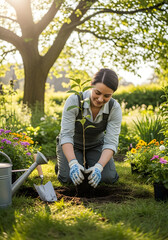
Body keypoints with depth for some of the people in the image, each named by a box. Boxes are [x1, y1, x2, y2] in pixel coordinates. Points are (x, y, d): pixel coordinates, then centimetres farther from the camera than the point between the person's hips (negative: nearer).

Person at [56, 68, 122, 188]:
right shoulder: (74, 101, -33)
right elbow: (66, 135, -34)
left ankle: (92, 163, 16)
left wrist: (98, 167, -45)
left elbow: (111, 142, -28)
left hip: (96, 144, 2)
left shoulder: (115, 108, -26)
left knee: (109, 178, -16)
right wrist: (73, 164, -48)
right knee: (69, 178, -22)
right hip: (71, 144, -2)